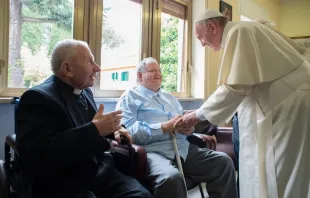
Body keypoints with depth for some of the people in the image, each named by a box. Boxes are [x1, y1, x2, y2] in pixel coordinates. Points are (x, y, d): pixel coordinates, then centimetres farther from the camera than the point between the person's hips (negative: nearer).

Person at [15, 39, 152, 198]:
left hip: (100, 169, 7)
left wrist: (111, 129, 6)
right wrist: (95, 129, -25)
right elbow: (35, 157, -25)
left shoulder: (85, 91, 12)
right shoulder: (37, 97, -13)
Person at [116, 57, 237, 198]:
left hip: (184, 149, 7)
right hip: (154, 151, -6)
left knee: (224, 161, -9)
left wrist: (188, 128, -2)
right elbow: (128, 131, -10)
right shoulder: (130, 97, 5)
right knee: (172, 178, -38)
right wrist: (166, 127, -13)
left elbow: (183, 121, 25)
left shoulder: (169, 97, 28)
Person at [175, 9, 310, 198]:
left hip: (290, 101, -10)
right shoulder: (239, 32, 15)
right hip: (283, 99, 10)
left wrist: (199, 115, -14)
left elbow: (235, 86, -23)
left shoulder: (238, 32, -15)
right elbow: (244, 82, 19)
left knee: (281, 172, -3)